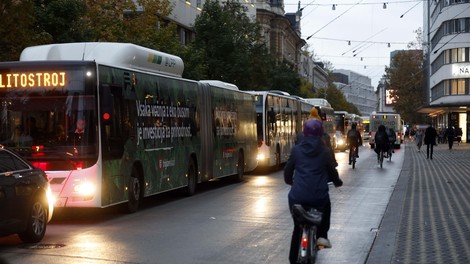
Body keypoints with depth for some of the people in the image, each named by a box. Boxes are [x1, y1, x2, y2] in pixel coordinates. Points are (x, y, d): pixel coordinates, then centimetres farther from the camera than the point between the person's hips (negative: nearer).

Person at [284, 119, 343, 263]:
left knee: (297, 227, 20)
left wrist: (290, 181, 33)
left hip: (298, 196, 1)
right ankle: (322, 236, 18)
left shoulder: (296, 149, 4)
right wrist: (338, 181, 32)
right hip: (318, 196, -1)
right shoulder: (324, 151, 1)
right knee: (326, 206, 34)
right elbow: (332, 171, 11)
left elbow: (287, 170, 11)